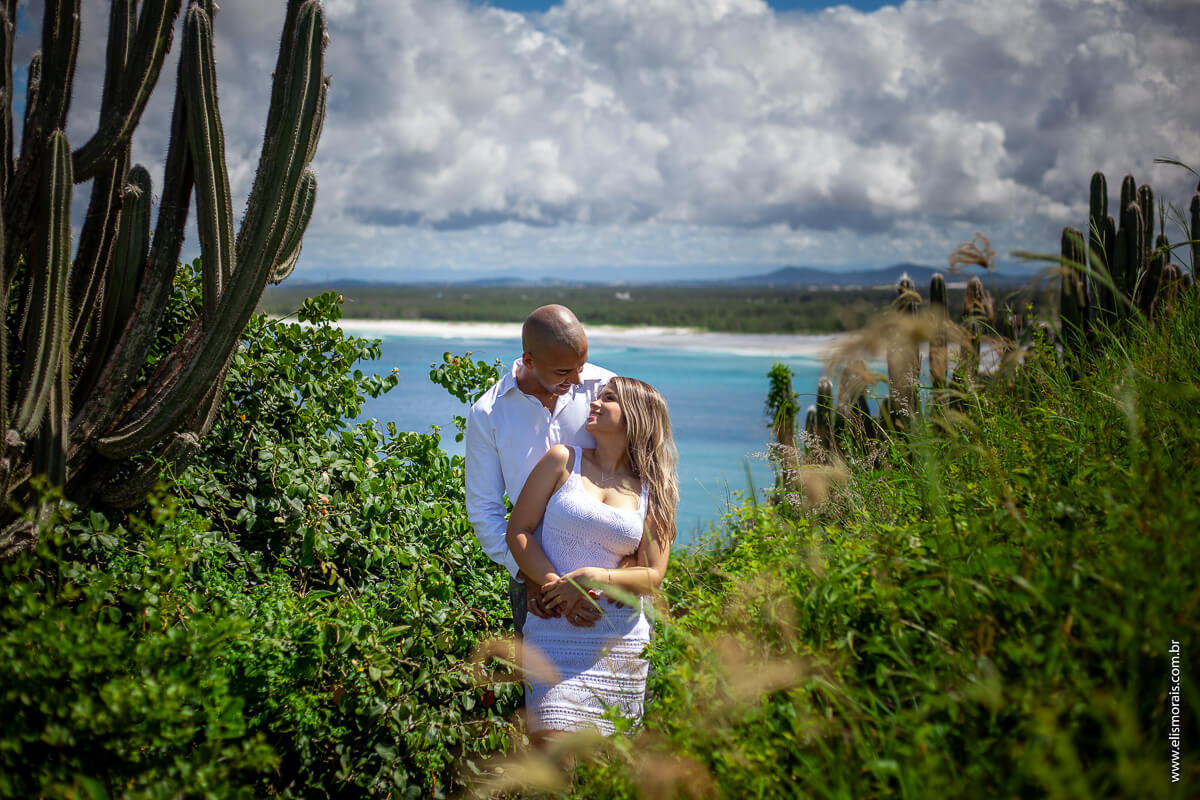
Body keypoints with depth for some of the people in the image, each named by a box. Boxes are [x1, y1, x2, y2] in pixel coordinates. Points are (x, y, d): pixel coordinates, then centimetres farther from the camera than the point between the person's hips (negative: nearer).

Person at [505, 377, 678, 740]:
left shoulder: (653, 492, 10)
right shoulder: (563, 460, 8)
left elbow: (652, 576, 3)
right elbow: (518, 531, 4)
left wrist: (592, 577, -13)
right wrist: (555, 586, -11)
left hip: (621, 636, 2)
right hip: (554, 628, -1)